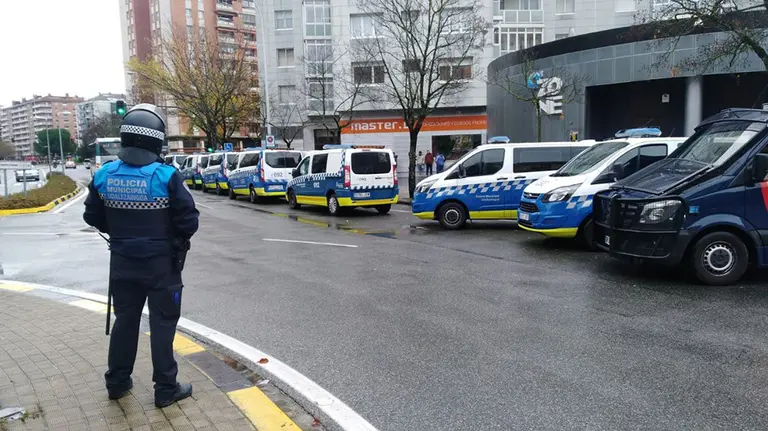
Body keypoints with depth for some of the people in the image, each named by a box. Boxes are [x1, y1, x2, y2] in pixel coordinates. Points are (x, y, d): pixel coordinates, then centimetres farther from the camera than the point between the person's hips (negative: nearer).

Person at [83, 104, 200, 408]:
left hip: (122, 261, 5)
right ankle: (166, 389, 15)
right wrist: (177, 237, 6)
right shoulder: (166, 176, -20)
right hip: (162, 263, -4)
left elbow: (93, 217, 6)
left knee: (125, 319, 19)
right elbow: (189, 221, -16)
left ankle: (117, 382, 32)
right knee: (162, 323, 6)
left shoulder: (104, 175, -5)